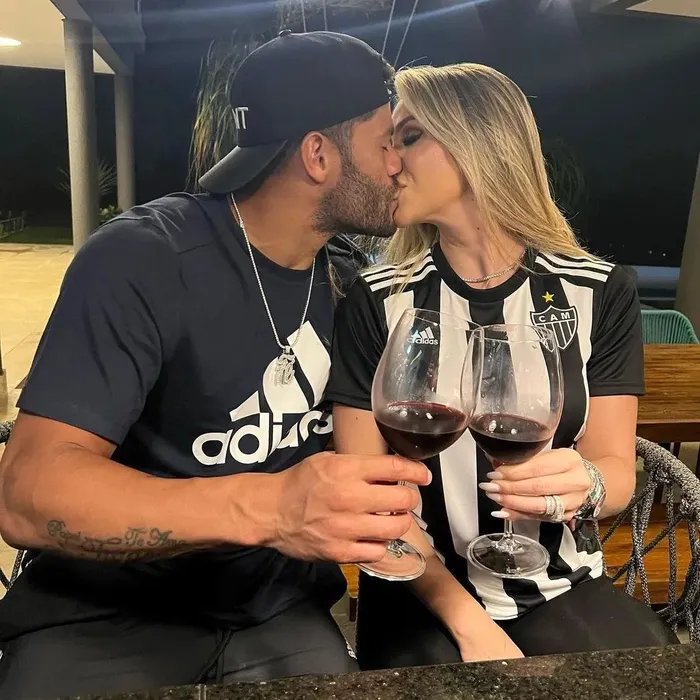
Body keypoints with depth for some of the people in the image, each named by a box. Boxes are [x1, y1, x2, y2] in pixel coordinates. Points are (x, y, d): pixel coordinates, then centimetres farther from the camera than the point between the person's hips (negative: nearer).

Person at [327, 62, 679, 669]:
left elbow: (617, 469, -1)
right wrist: (467, 621, -15)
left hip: (565, 591, 2)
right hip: (423, 597, -1)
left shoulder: (601, 292, -3)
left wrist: (584, 483, -25)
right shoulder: (376, 302, -6)